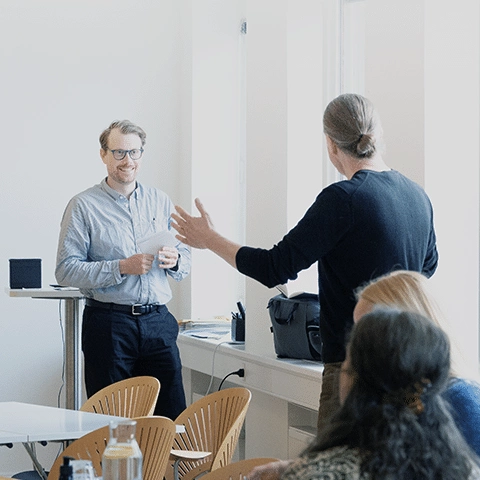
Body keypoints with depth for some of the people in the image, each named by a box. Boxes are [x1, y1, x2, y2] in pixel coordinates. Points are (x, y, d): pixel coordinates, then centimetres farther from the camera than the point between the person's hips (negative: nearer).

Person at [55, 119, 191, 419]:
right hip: (109, 324, -3)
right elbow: (66, 270, -9)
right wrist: (121, 268, -17)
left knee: (174, 417, 1)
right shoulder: (84, 206, 0)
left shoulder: (161, 202, 14)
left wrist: (175, 260, -7)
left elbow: (185, 262, 16)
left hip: (158, 323, 4)